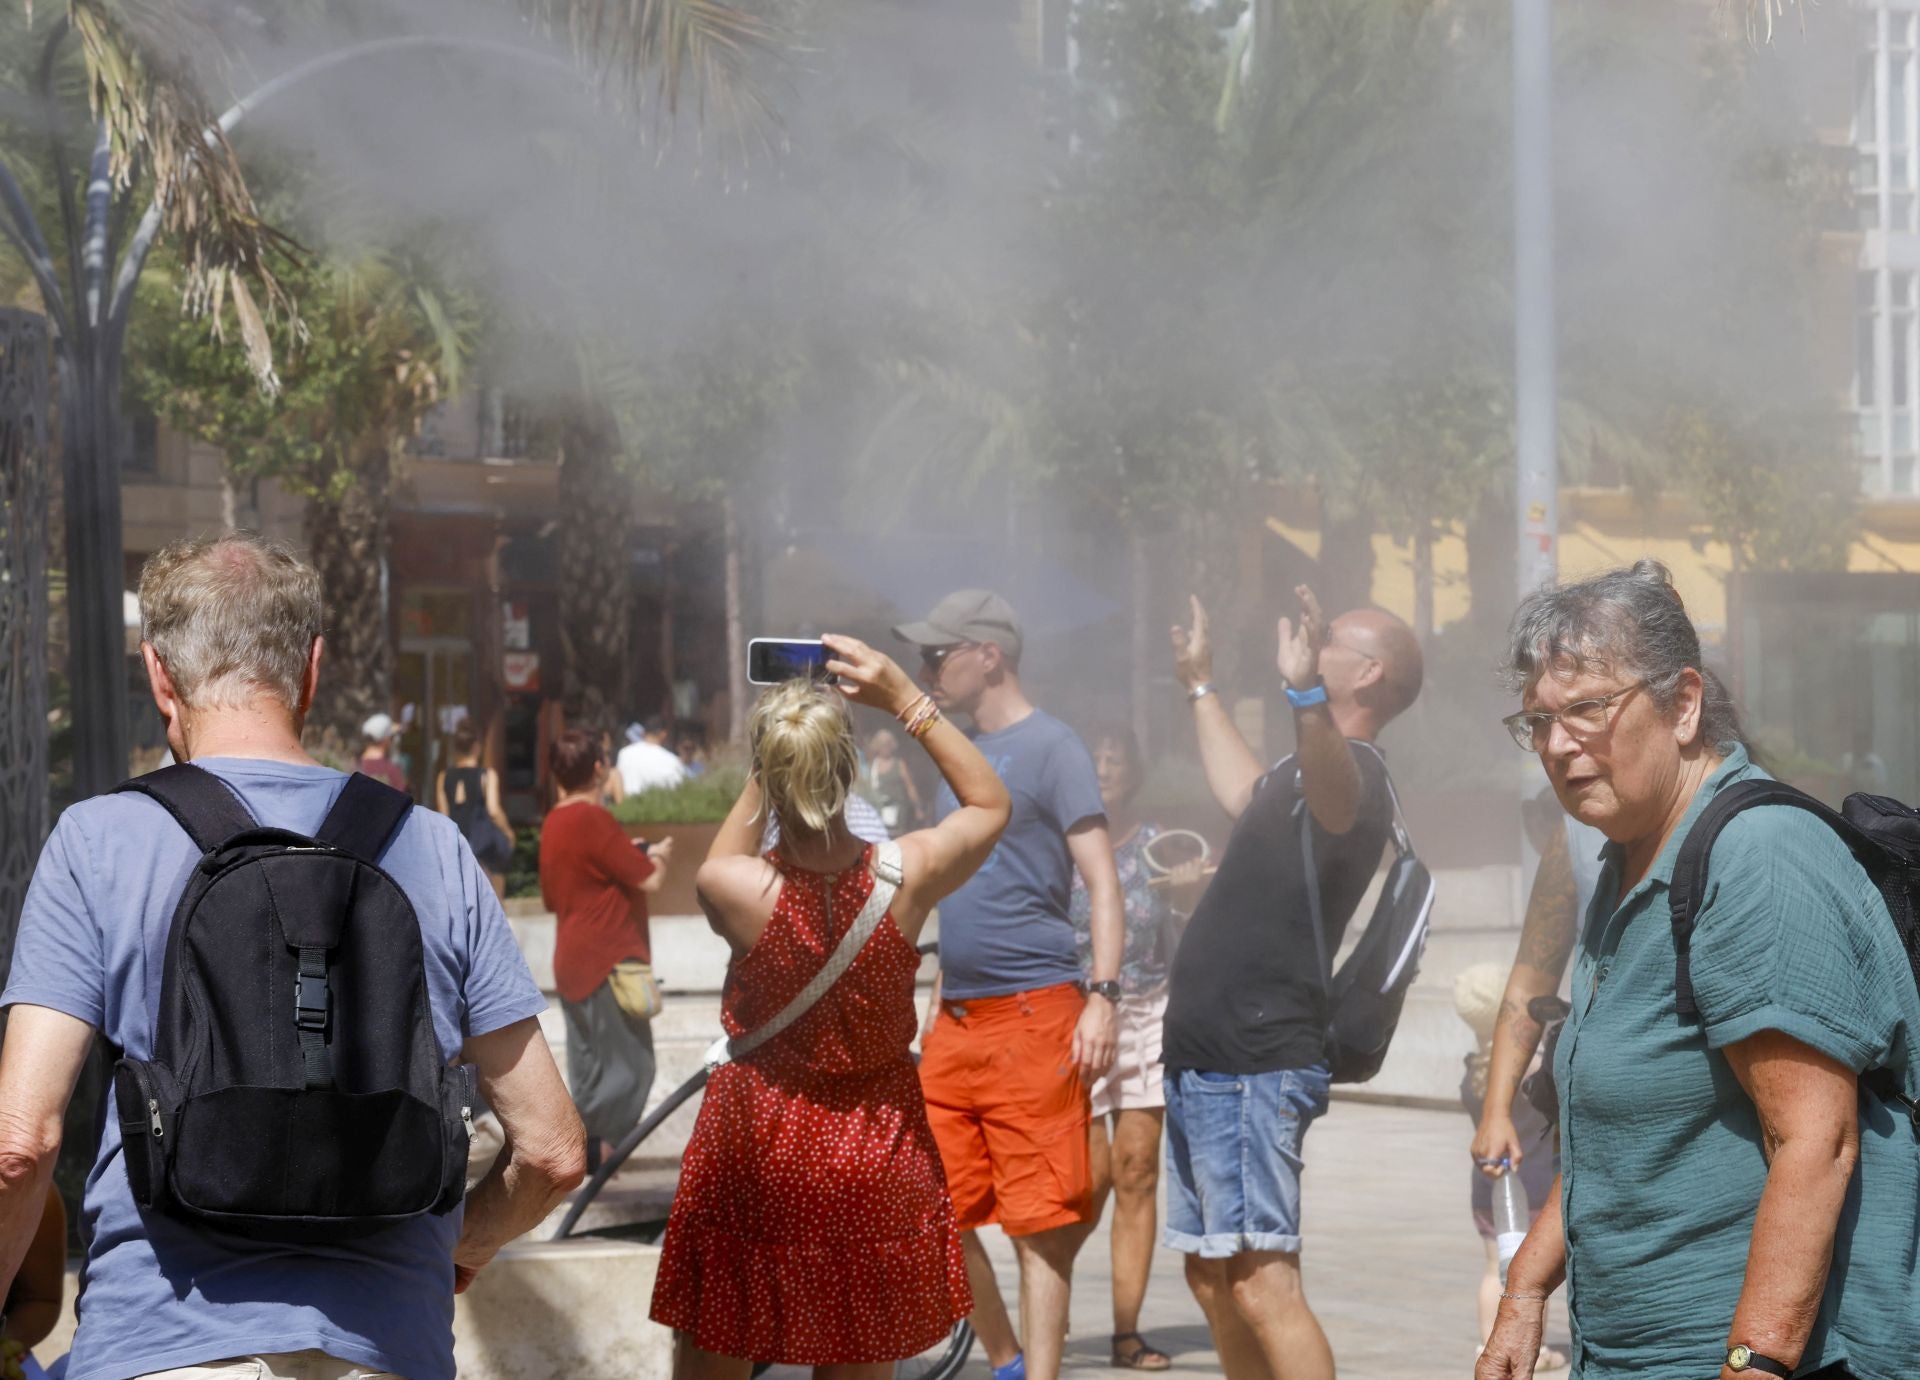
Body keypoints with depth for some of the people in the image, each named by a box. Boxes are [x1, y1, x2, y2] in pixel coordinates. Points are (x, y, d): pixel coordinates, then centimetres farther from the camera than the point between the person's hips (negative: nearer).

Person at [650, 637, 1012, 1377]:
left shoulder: (738, 888, -20)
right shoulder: (907, 877, -17)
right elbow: (990, 802, 5)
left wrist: (766, 774, 4)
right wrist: (905, 699, -1)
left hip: (754, 1151, -1)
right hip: (873, 1160, 1)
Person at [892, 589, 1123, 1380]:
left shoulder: (1050, 748, -6)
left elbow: (1102, 882, -10)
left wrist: (1103, 996, -19)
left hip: (1031, 1017, -8)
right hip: (957, 1020, 8)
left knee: (1040, 1223, -6)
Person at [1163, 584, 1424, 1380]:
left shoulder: (1350, 771, -13)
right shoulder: (1306, 772, 19)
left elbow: (1333, 796, -40)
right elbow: (1245, 797, 43)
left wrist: (1305, 695, -59)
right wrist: (1200, 688, 53)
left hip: (1255, 1071, -10)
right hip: (1204, 1063, 10)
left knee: (1260, 1284, -17)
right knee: (1212, 1278, 16)